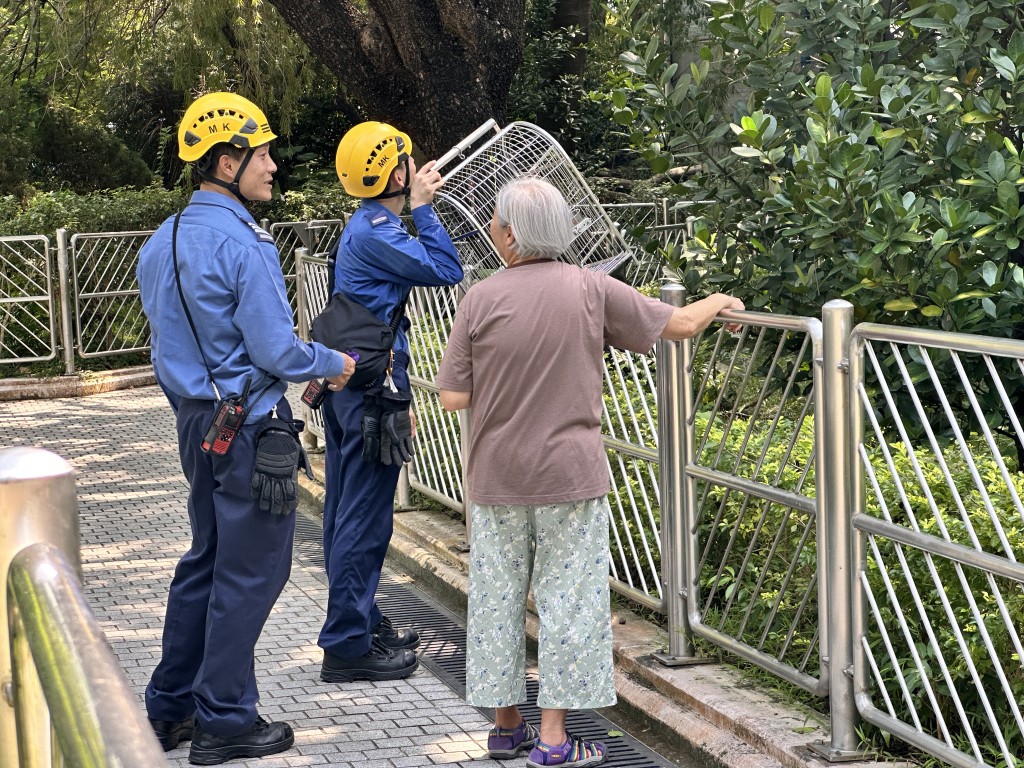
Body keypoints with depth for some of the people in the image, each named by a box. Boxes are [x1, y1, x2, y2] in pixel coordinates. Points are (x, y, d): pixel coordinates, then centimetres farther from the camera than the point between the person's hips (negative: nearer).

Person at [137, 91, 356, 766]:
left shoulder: (164, 242, 10)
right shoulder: (243, 244, -18)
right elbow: (275, 349, -19)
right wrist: (332, 365, 0)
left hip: (197, 421, 9)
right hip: (250, 427, -9)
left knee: (207, 561, 18)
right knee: (251, 571, 0)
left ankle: (171, 709, 25)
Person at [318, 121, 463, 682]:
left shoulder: (364, 227, 15)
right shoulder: (376, 232, -17)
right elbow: (446, 271, -19)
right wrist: (422, 208, -12)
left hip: (348, 382, 11)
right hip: (373, 388, -11)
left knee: (347, 511, 15)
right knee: (365, 518, -6)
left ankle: (360, 622, 27)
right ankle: (347, 646, -3)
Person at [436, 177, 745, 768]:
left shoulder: (481, 300, -7)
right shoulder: (592, 289, -6)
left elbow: (454, 398, -8)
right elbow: (681, 325, 1)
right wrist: (718, 302, 21)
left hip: (497, 479, 1)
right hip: (570, 476, -1)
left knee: (498, 597, 13)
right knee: (569, 601, 4)